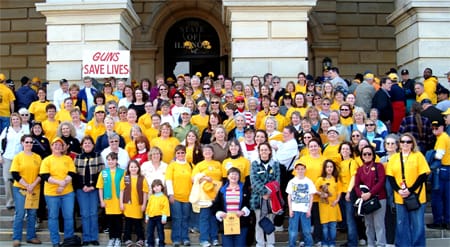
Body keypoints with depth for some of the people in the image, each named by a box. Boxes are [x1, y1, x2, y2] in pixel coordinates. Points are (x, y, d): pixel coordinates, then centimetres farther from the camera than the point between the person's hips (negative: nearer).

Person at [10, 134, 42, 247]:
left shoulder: (38, 157, 5)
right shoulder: (18, 157, -1)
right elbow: (15, 175, -6)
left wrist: (33, 185, -11)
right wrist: (26, 185, -13)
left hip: (35, 189, 2)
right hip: (20, 189, -2)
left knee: (32, 213, 7)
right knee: (20, 214, -1)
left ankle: (31, 236, 17)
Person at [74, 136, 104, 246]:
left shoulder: (98, 156, 5)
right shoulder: (77, 157, 8)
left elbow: (101, 173, -2)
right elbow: (75, 174, 4)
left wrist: (93, 186, -9)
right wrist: (82, 186, -8)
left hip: (94, 189, -1)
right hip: (81, 189, 1)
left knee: (93, 213, 0)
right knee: (84, 214, 0)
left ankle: (94, 238, 6)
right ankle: (86, 238, 6)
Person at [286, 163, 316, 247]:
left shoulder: (309, 182, 4)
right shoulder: (292, 182, 5)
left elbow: (311, 196, 5)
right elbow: (289, 196, 6)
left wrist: (309, 209, -1)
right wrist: (290, 209, -1)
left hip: (305, 210, 0)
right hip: (294, 209, 0)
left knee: (307, 231, 2)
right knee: (293, 231, 0)